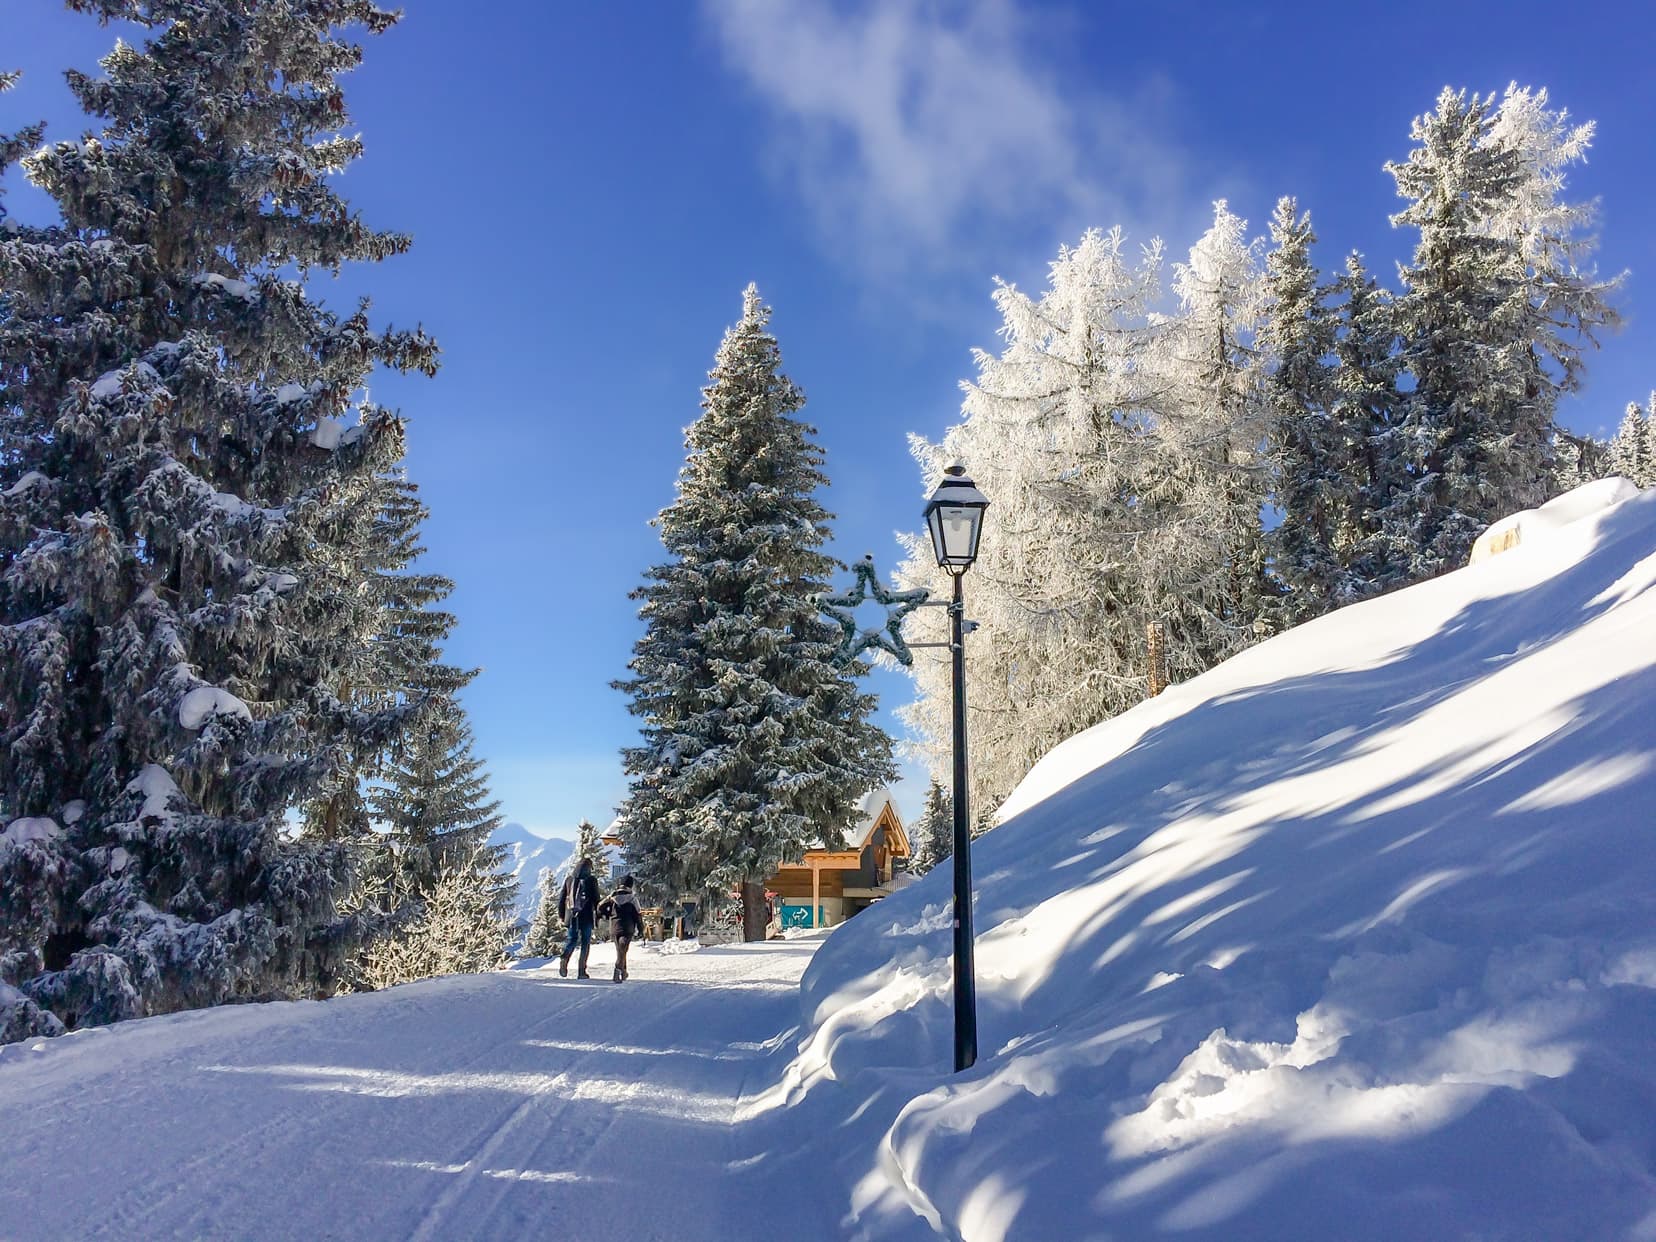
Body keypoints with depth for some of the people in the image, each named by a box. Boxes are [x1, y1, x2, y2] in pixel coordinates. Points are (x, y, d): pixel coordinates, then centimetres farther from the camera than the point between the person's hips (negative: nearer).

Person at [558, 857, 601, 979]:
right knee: (585, 942, 4)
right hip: (586, 916, -3)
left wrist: (561, 914, 20)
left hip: (571, 915, 3)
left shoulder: (569, 879, 8)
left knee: (571, 939, 14)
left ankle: (564, 958, -15)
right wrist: (598, 915, 4)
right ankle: (581, 971, 0)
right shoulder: (591, 880, -3)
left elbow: (562, 898, 12)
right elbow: (596, 899, -3)